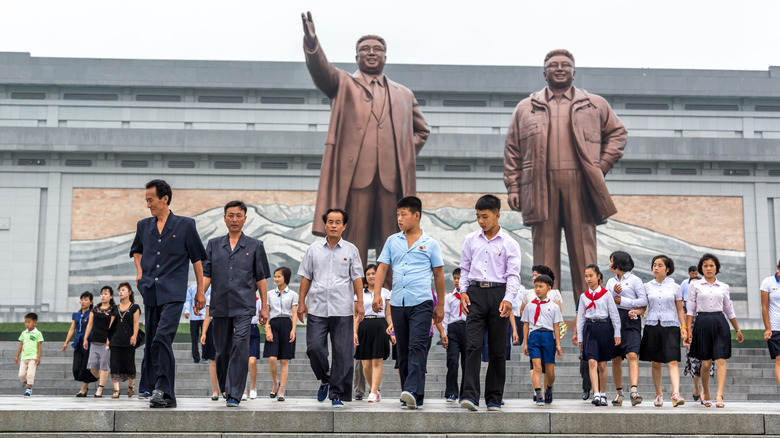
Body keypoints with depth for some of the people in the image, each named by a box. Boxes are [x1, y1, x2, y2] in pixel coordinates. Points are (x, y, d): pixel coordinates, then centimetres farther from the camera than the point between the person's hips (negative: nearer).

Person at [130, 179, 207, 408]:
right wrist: (139, 271, 14)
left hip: (173, 294, -5)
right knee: (150, 344, 6)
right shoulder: (143, 226, 14)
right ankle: (155, 390, 15)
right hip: (150, 293, 5)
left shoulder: (185, 225, 2)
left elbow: (197, 258, 6)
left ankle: (164, 391, -18)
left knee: (162, 339, -20)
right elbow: (136, 250, 33)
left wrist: (200, 291, 5)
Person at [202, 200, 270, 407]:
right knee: (222, 350, 8)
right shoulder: (214, 245, 12)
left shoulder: (255, 246, 8)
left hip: (244, 306, -2)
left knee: (240, 348, -14)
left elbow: (261, 279, 9)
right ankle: (225, 388, 28)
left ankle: (234, 395, -14)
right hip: (220, 306, 2)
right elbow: (206, 275, 9)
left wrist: (264, 307, 6)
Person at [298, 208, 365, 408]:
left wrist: (360, 303, -4)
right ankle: (325, 380, 21)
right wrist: (301, 301, 5)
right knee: (314, 348, -6)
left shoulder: (351, 250, 8)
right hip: (317, 308, 1)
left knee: (342, 353, -2)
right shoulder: (314, 249, 10)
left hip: (342, 310, -1)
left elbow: (357, 278, 5)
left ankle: (337, 395, 6)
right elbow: (306, 277, 12)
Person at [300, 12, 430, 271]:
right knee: (352, 245, -6)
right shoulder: (343, 84, 16)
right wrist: (311, 42, -24)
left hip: (392, 178, 3)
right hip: (354, 174, -3)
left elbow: (421, 130, 31)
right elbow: (320, 70, -4)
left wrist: (407, 156, 12)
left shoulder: (403, 94, 24)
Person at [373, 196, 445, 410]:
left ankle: (413, 392, -25)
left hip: (421, 303, -4)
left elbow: (438, 274, 9)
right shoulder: (392, 241, 12)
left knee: (417, 347, -16)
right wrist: (377, 293, -5)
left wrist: (440, 305, 10)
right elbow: (382, 268, 10)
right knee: (403, 350, 7)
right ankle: (408, 396, 14)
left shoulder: (430, 243, 5)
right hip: (397, 303, 4)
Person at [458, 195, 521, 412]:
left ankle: (494, 398, 11)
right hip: (475, 293, 1)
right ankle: (470, 395, -15)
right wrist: (463, 291, 2)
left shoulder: (509, 244, 4)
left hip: (498, 293, -1)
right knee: (473, 345, -11)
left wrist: (508, 299, -14)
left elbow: (513, 274, 0)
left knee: (498, 349, 3)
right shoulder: (470, 240, 12)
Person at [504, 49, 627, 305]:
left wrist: (602, 166, 8)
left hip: (580, 185, 0)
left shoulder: (596, 105, 16)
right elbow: (513, 150, 14)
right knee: (544, 248, 0)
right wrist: (513, 187, 5)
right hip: (541, 186, 0)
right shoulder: (526, 108, 17)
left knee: (583, 248, -1)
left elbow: (617, 133, 21)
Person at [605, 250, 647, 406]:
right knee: (616, 358, 4)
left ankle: (634, 390, -29)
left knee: (632, 355, -19)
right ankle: (619, 392, 13)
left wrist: (622, 301, -6)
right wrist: (614, 293, -5)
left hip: (630, 319, -5)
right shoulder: (610, 282, 19)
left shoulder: (634, 280, 3)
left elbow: (644, 301, -4)